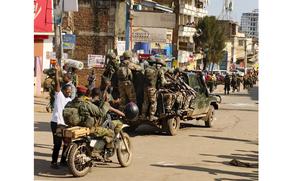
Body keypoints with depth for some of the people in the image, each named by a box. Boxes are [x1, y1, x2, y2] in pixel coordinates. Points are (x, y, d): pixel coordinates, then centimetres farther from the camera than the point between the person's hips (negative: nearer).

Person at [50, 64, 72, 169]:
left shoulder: (70, 100, 18)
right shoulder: (59, 95, 0)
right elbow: (57, 83, -11)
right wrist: (57, 71, -19)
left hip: (66, 124, 7)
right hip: (56, 123, -7)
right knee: (57, 144, -7)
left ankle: (63, 160, 26)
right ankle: (54, 162, 2)